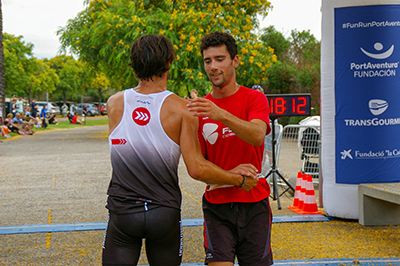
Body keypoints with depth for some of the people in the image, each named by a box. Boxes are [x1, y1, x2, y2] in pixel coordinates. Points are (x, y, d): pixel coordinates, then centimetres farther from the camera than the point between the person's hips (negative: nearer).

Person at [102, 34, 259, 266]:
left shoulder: (114, 103, -1)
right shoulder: (181, 109, -12)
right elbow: (196, 170, -18)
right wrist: (239, 180, -2)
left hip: (122, 212, 1)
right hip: (165, 213, -1)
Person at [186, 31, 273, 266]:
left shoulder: (254, 98, -2)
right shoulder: (201, 107, 5)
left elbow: (257, 136, -24)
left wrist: (223, 115, -39)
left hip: (254, 204, -1)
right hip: (217, 205, 1)